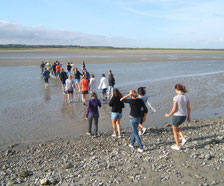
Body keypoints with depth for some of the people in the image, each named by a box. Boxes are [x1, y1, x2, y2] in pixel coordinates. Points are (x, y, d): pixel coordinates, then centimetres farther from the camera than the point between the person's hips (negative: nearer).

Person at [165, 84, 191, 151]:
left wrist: (169, 115, -1)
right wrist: (189, 117, 16)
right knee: (176, 126, 33)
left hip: (177, 116, -6)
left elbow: (174, 109, -19)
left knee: (175, 131, 16)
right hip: (183, 116, 6)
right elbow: (188, 108, 4)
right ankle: (183, 139, 17)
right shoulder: (186, 97, -1)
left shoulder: (176, 98, -20)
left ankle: (178, 146, 24)